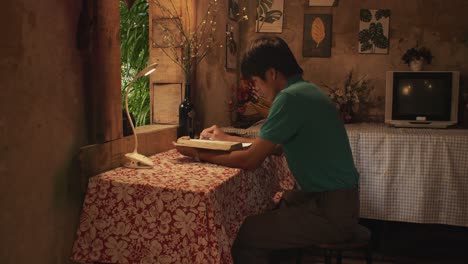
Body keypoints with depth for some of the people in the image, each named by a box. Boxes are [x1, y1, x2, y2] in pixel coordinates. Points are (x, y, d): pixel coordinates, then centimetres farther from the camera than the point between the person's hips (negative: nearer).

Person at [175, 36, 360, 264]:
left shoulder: (290, 98, -20)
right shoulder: (306, 90, 10)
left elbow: (250, 161, -17)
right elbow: (270, 145, 21)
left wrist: (199, 154, -5)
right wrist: (226, 138, 24)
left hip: (332, 211, -10)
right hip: (331, 197, 10)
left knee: (244, 235, -10)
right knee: (258, 213, 18)